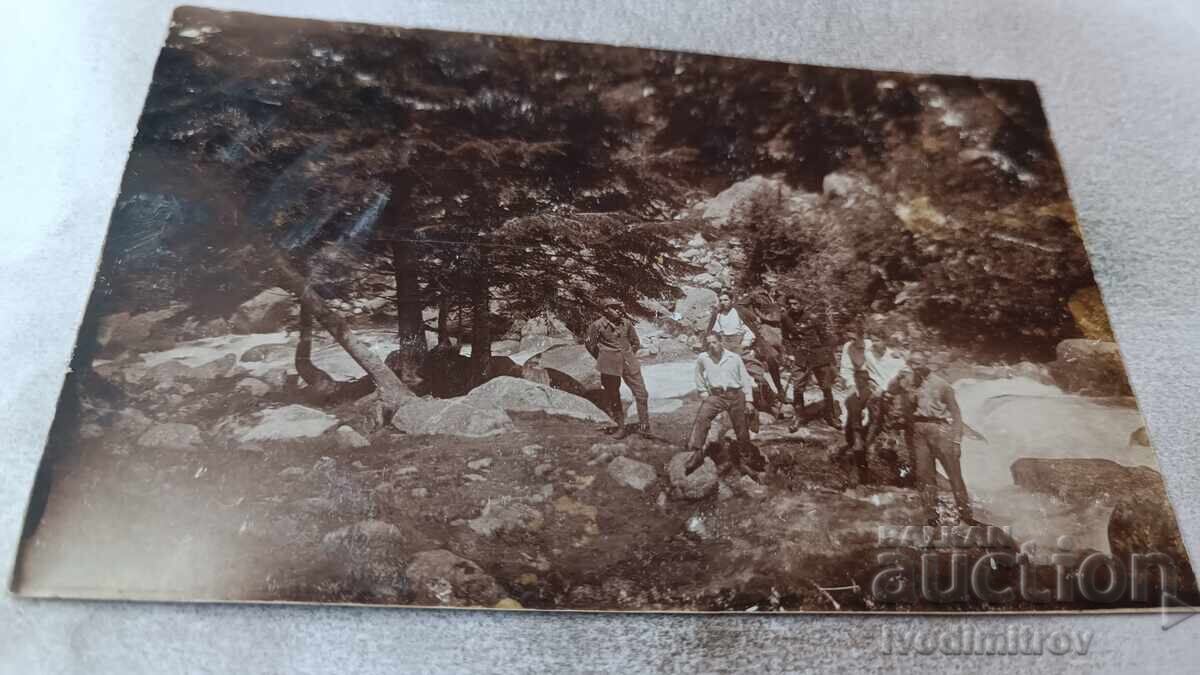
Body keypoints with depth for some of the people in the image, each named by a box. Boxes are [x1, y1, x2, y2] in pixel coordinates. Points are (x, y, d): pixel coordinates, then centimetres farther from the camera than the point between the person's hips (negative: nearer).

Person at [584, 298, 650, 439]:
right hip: (610, 366, -3)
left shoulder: (626, 323, 4)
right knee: (613, 397, 7)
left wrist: (629, 356, 11)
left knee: (641, 393, 1)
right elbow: (590, 344, 4)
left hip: (629, 363, 3)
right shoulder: (597, 325, -7)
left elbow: (636, 342, 17)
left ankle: (644, 426, 12)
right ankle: (621, 427, 22)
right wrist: (603, 360, 9)